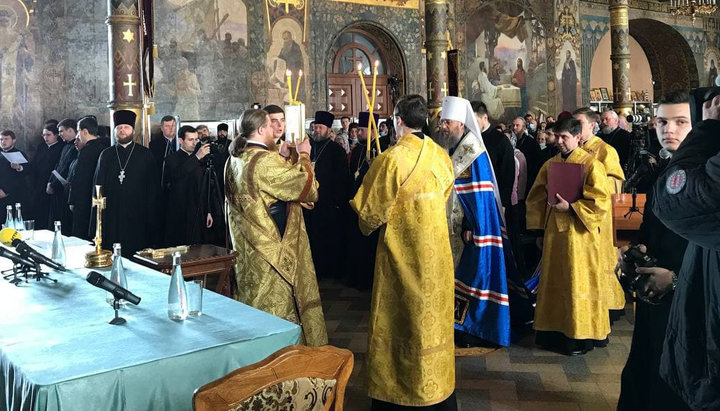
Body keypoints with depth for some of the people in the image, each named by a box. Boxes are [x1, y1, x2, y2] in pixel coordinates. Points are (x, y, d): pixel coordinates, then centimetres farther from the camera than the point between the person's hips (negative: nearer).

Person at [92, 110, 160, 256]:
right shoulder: (106, 155, 11)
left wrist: (151, 215, -4)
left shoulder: (145, 155, 5)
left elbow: (153, 188, 2)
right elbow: (98, 185, 10)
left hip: (137, 215, -2)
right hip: (111, 215, 2)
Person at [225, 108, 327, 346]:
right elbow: (306, 186, -18)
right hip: (274, 249, -9)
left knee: (253, 304, 18)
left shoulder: (234, 160, 7)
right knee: (279, 308, 3)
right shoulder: (266, 160, -21)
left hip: (247, 248, 9)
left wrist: (284, 157, 17)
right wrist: (303, 156, -3)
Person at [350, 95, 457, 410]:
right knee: (433, 316, 16)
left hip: (402, 252, -6)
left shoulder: (391, 159, -17)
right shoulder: (442, 156, 0)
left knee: (402, 318, 7)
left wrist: (367, 222, 11)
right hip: (436, 249, 6)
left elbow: (372, 210, -10)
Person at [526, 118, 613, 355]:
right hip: (553, 231, 5)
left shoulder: (590, 164, -6)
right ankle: (556, 331, 21)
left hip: (579, 232, -5)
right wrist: (540, 230, 8)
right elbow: (537, 198, 12)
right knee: (553, 282, 9)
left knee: (578, 282, 1)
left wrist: (571, 207, -18)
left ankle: (581, 335, 13)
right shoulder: (550, 165, 9)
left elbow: (601, 201, -11)